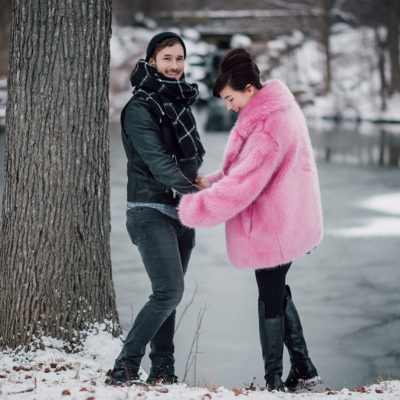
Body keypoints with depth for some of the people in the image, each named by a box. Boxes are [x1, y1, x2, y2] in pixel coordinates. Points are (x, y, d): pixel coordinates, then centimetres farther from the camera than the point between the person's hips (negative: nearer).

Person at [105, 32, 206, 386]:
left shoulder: (181, 102, 13)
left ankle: (162, 370, 14)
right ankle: (125, 367, -10)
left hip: (181, 211, 8)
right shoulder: (140, 108, -11)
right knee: (169, 291, -16)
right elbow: (157, 161, -19)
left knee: (169, 293, 8)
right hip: (151, 211, -7)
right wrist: (194, 191, -26)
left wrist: (196, 178, -3)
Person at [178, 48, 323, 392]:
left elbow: (242, 185, -27)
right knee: (278, 292, 21)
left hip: (273, 227, -10)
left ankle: (274, 381, 14)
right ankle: (303, 369, 26)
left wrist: (192, 208, -20)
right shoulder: (279, 107, 6)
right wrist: (212, 181, 1)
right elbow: (246, 168, 15)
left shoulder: (268, 129, -26)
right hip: (291, 221, 10)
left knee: (270, 298, 3)